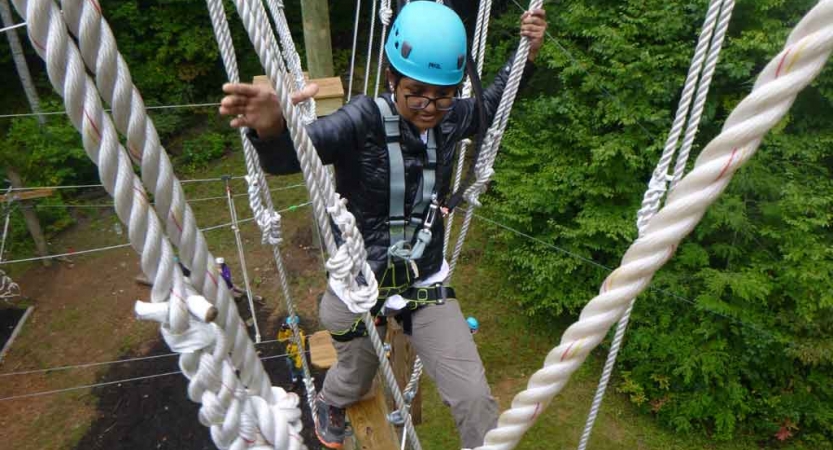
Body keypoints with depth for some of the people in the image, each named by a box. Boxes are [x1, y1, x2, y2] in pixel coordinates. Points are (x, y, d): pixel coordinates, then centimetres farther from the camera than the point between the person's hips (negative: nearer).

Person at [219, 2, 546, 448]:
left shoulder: (450, 119, -8)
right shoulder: (365, 119, -23)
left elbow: (489, 107, 15)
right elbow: (286, 158, -36)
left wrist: (525, 56, 5)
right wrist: (271, 128, -59)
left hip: (426, 283, 3)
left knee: (474, 397, 0)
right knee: (354, 382, 27)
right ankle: (329, 404, 65)